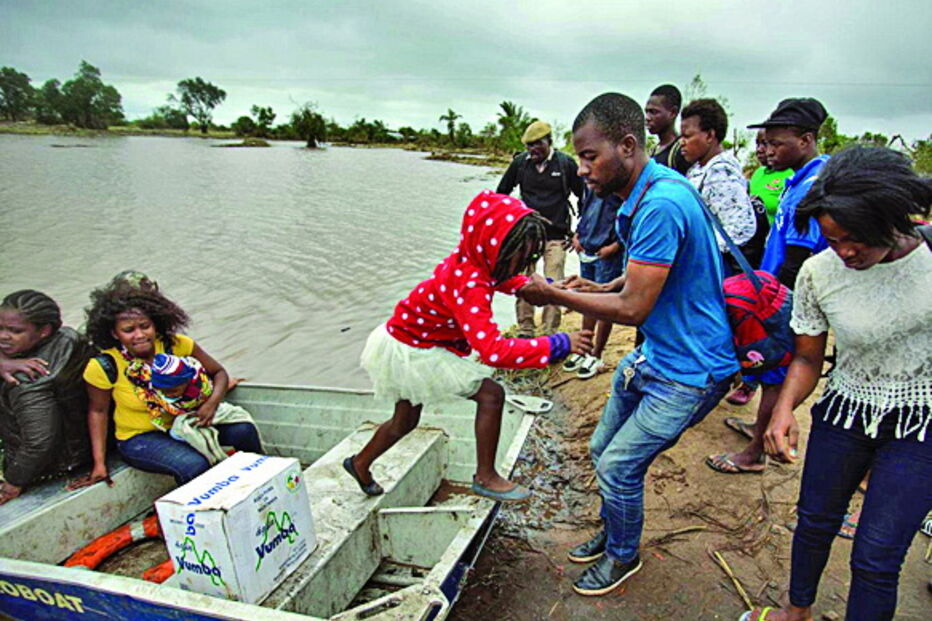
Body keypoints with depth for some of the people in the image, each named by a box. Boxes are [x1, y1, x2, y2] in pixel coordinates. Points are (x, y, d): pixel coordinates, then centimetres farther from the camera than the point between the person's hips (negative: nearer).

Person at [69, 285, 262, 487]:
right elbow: (98, 411, -2)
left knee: (243, 431, -22)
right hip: (140, 438, -3)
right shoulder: (104, 367, -17)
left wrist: (213, 402, -23)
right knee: (194, 465, -32)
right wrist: (99, 464, -4)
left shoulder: (176, 345, -13)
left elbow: (218, 372, -3)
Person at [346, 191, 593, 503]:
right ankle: (485, 477, 5)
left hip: (409, 337, 9)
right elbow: (492, 350, -45)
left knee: (405, 421, 26)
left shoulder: (473, 261, -10)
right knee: (491, 395, -11)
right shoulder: (469, 286, -36)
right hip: (411, 352, -9)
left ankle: (360, 464, 49)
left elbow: (508, 280, 13)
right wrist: (559, 344, -41)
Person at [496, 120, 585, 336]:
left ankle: (549, 334, 6)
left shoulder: (565, 163, -4)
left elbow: (583, 196, 6)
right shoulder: (520, 162, 3)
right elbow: (501, 192, 17)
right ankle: (525, 331, 14)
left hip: (555, 235, -2)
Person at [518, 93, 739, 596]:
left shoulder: (662, 203, -29)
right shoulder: (641, 195, 4)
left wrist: (554, 295, -16)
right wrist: (599, 288, 2)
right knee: (602, 450, 18)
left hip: (689, 370, -9)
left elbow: (633, 308, -26)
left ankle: (623, 556, 27)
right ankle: (612, 533, 42)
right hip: (652, 355, 10)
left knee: (618, 466, 0)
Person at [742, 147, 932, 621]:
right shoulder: (818, 273, -12)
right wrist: (784, 407, -19)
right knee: (815, 521, 19)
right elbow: (808, 359, -2)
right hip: (843, 413, 2)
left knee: (875, 557, 0)